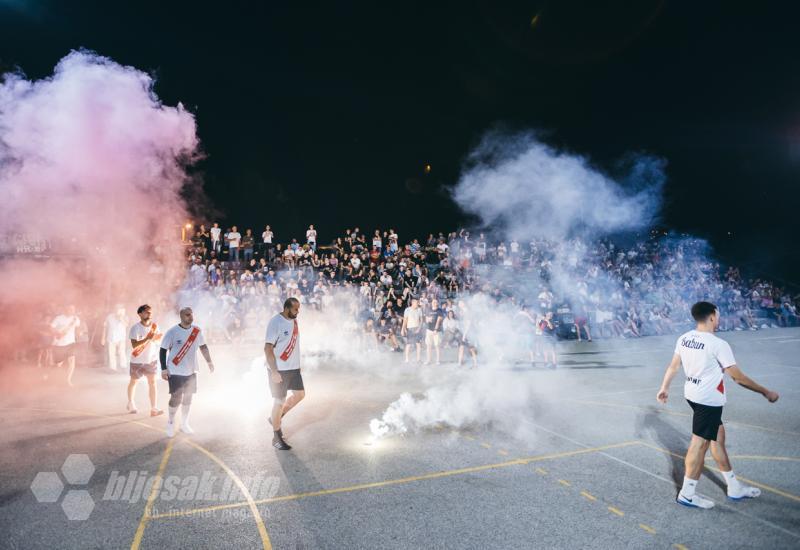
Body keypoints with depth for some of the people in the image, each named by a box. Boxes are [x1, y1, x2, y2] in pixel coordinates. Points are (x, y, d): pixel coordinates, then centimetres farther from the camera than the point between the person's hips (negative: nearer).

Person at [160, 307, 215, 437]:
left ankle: (184, 424, 26)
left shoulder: (197, 331, -1)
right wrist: (164, 369, -12)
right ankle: (170, 422, 20)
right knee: (176, 398, -4)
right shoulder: (172, 332, -13)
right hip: (175, 371, -4)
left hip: (191, 371, 4)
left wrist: (209, 362, 8)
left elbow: (203, 347, 12)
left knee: (188, 398, 11)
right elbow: (163, 350, -8)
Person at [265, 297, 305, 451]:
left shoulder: (294, 320, 5)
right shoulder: (275, 322, -19)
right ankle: (277, 438, 18)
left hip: (293, 367, 8)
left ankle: (276, 418, 33)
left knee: (300, 394, 14)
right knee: (279, 401, 2)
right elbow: (268, 348, -20)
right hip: (279, 369, -8)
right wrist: (274, 372, -23)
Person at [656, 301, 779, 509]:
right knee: (700, 444, 1)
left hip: (692, 394, 8)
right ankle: (687, 494, 11)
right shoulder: (718, 344, -20)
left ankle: (734, 487, 35)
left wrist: (664, 388, 19)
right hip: (709, 399, -8)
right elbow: (738, 377, -16)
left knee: (718, 436, 21)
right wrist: (766, 392, -3)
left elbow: (673, 366, 9)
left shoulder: (684, 338, 0)